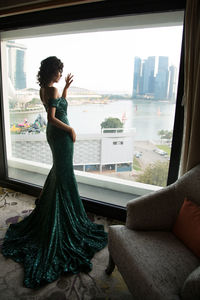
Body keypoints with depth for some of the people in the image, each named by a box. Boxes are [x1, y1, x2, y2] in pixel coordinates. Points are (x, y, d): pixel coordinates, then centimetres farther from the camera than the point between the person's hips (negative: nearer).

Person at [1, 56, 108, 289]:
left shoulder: (44, 89, 11)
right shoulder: (52, 90, -18)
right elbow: (52, 117, -24)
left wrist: (66, 87, 23)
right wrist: (70, 129, -16)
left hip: (52, 133, 10)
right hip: (60, 135, -10)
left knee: (59, 167, 26)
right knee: (64, 173, -2)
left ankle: (47, 201, 43)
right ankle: (66, 217, 10)